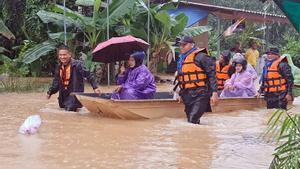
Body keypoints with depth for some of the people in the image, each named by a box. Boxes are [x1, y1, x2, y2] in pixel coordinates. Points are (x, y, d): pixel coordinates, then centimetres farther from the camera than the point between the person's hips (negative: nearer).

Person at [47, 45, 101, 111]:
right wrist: (50, 92, 6)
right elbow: (56, 83, 17)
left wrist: (95, 87, -14)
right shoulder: (59, 67, 9)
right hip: (63, 97, 7)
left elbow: (88, 75, -9)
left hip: (74, 96, -7)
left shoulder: (77, 64, -12)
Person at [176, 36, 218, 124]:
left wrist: (214, 92, -16)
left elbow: (211, 74, -11)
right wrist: (180, 94, 27)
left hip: (200, 95, -8)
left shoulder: (200, 57, -7)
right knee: (190, 121, 11)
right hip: (187, 96, 8)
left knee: (193, 121, -18)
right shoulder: (181, 59, 17)